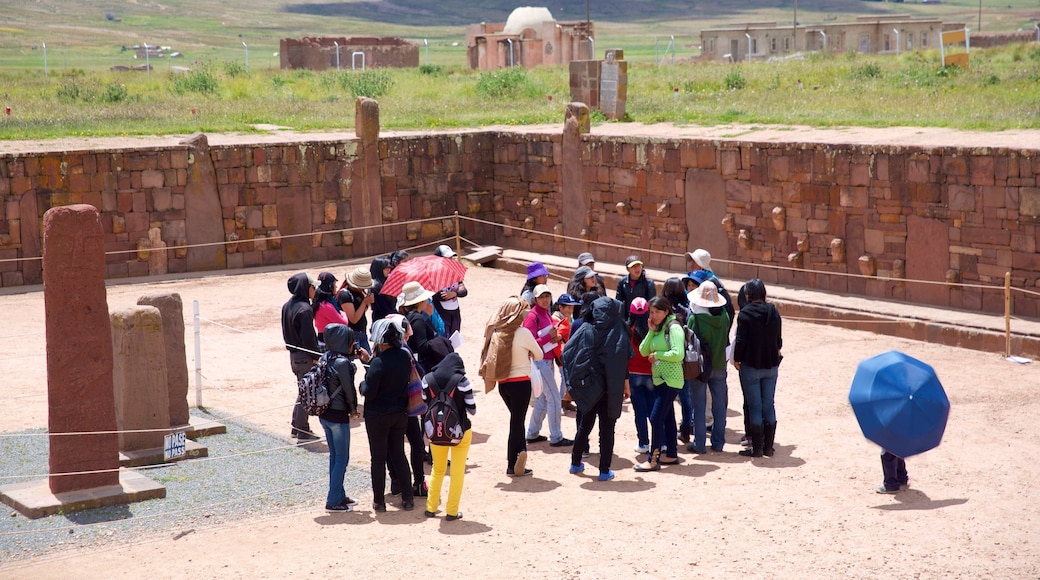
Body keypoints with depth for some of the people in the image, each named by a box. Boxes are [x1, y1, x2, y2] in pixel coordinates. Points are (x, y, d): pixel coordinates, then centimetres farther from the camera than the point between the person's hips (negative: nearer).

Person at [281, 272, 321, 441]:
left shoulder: (287, 306, 7)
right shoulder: (305, 309, -21)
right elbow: (309, 337, -21)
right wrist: (316, 356, -14)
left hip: (293, 354, 9)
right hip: (305, 357, -9)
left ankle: (296, 427, 25)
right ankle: (303, 431, 6)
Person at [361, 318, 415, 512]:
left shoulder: (379, 363, -24)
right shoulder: (405, 356, -4)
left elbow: (369, 392, -23)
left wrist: (362, 384, 1)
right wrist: (370, 359, 12)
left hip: (378, 416, -6)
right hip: (400, 414, 6)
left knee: (378, 458, 7)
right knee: (398, 454, 17)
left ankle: (379, 501, 15)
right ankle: (408, 498, 18)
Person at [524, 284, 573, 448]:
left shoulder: (547, 314, 11)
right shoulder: (532, 316, -14)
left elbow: (553, 333, 17)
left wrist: (557, 337, -5)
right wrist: (549, 336, -22)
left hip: (549, 360, 9)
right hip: (540, 362, -9)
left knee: (543, 398, 15)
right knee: (554, 398, -7)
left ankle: (532, 434, 24)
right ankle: (556, 437, -1)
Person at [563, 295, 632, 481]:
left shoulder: (585, 330, -2)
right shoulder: (618, 332, -7)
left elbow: (567, 353, -6)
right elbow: (624, 361, -7)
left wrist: (573, 382, 3)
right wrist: (626, 386, 2)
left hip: (588, 386, 2)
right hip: (609, 388, -2)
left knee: (585, 424, 19)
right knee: (607, 428, 4)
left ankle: (576, 463, 27)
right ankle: (604, 471, 3)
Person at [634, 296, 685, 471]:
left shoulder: (673, 327, -13)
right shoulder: (657, 329, 12)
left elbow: (678, 354, -23)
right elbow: (643, 351, 5)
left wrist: (657, 354, -14)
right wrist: (651, 331, -5)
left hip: (670, 381, -9)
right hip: (659, 379, 9)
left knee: (656, 418, -11)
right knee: (667, 417, 16)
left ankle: (653, 460, -8)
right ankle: (672, 455, 25)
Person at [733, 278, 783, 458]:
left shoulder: (745, 314, -13)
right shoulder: (773, 312, 2)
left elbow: (740, 340, -13)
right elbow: (778, 339, 9)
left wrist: (737, 360, 1)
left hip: (751, 366, -4)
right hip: (771, 365, 4)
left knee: (754, 407, 1)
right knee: (769, 406, 10)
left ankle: (757, 448, 3)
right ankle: (768, 447, 13)